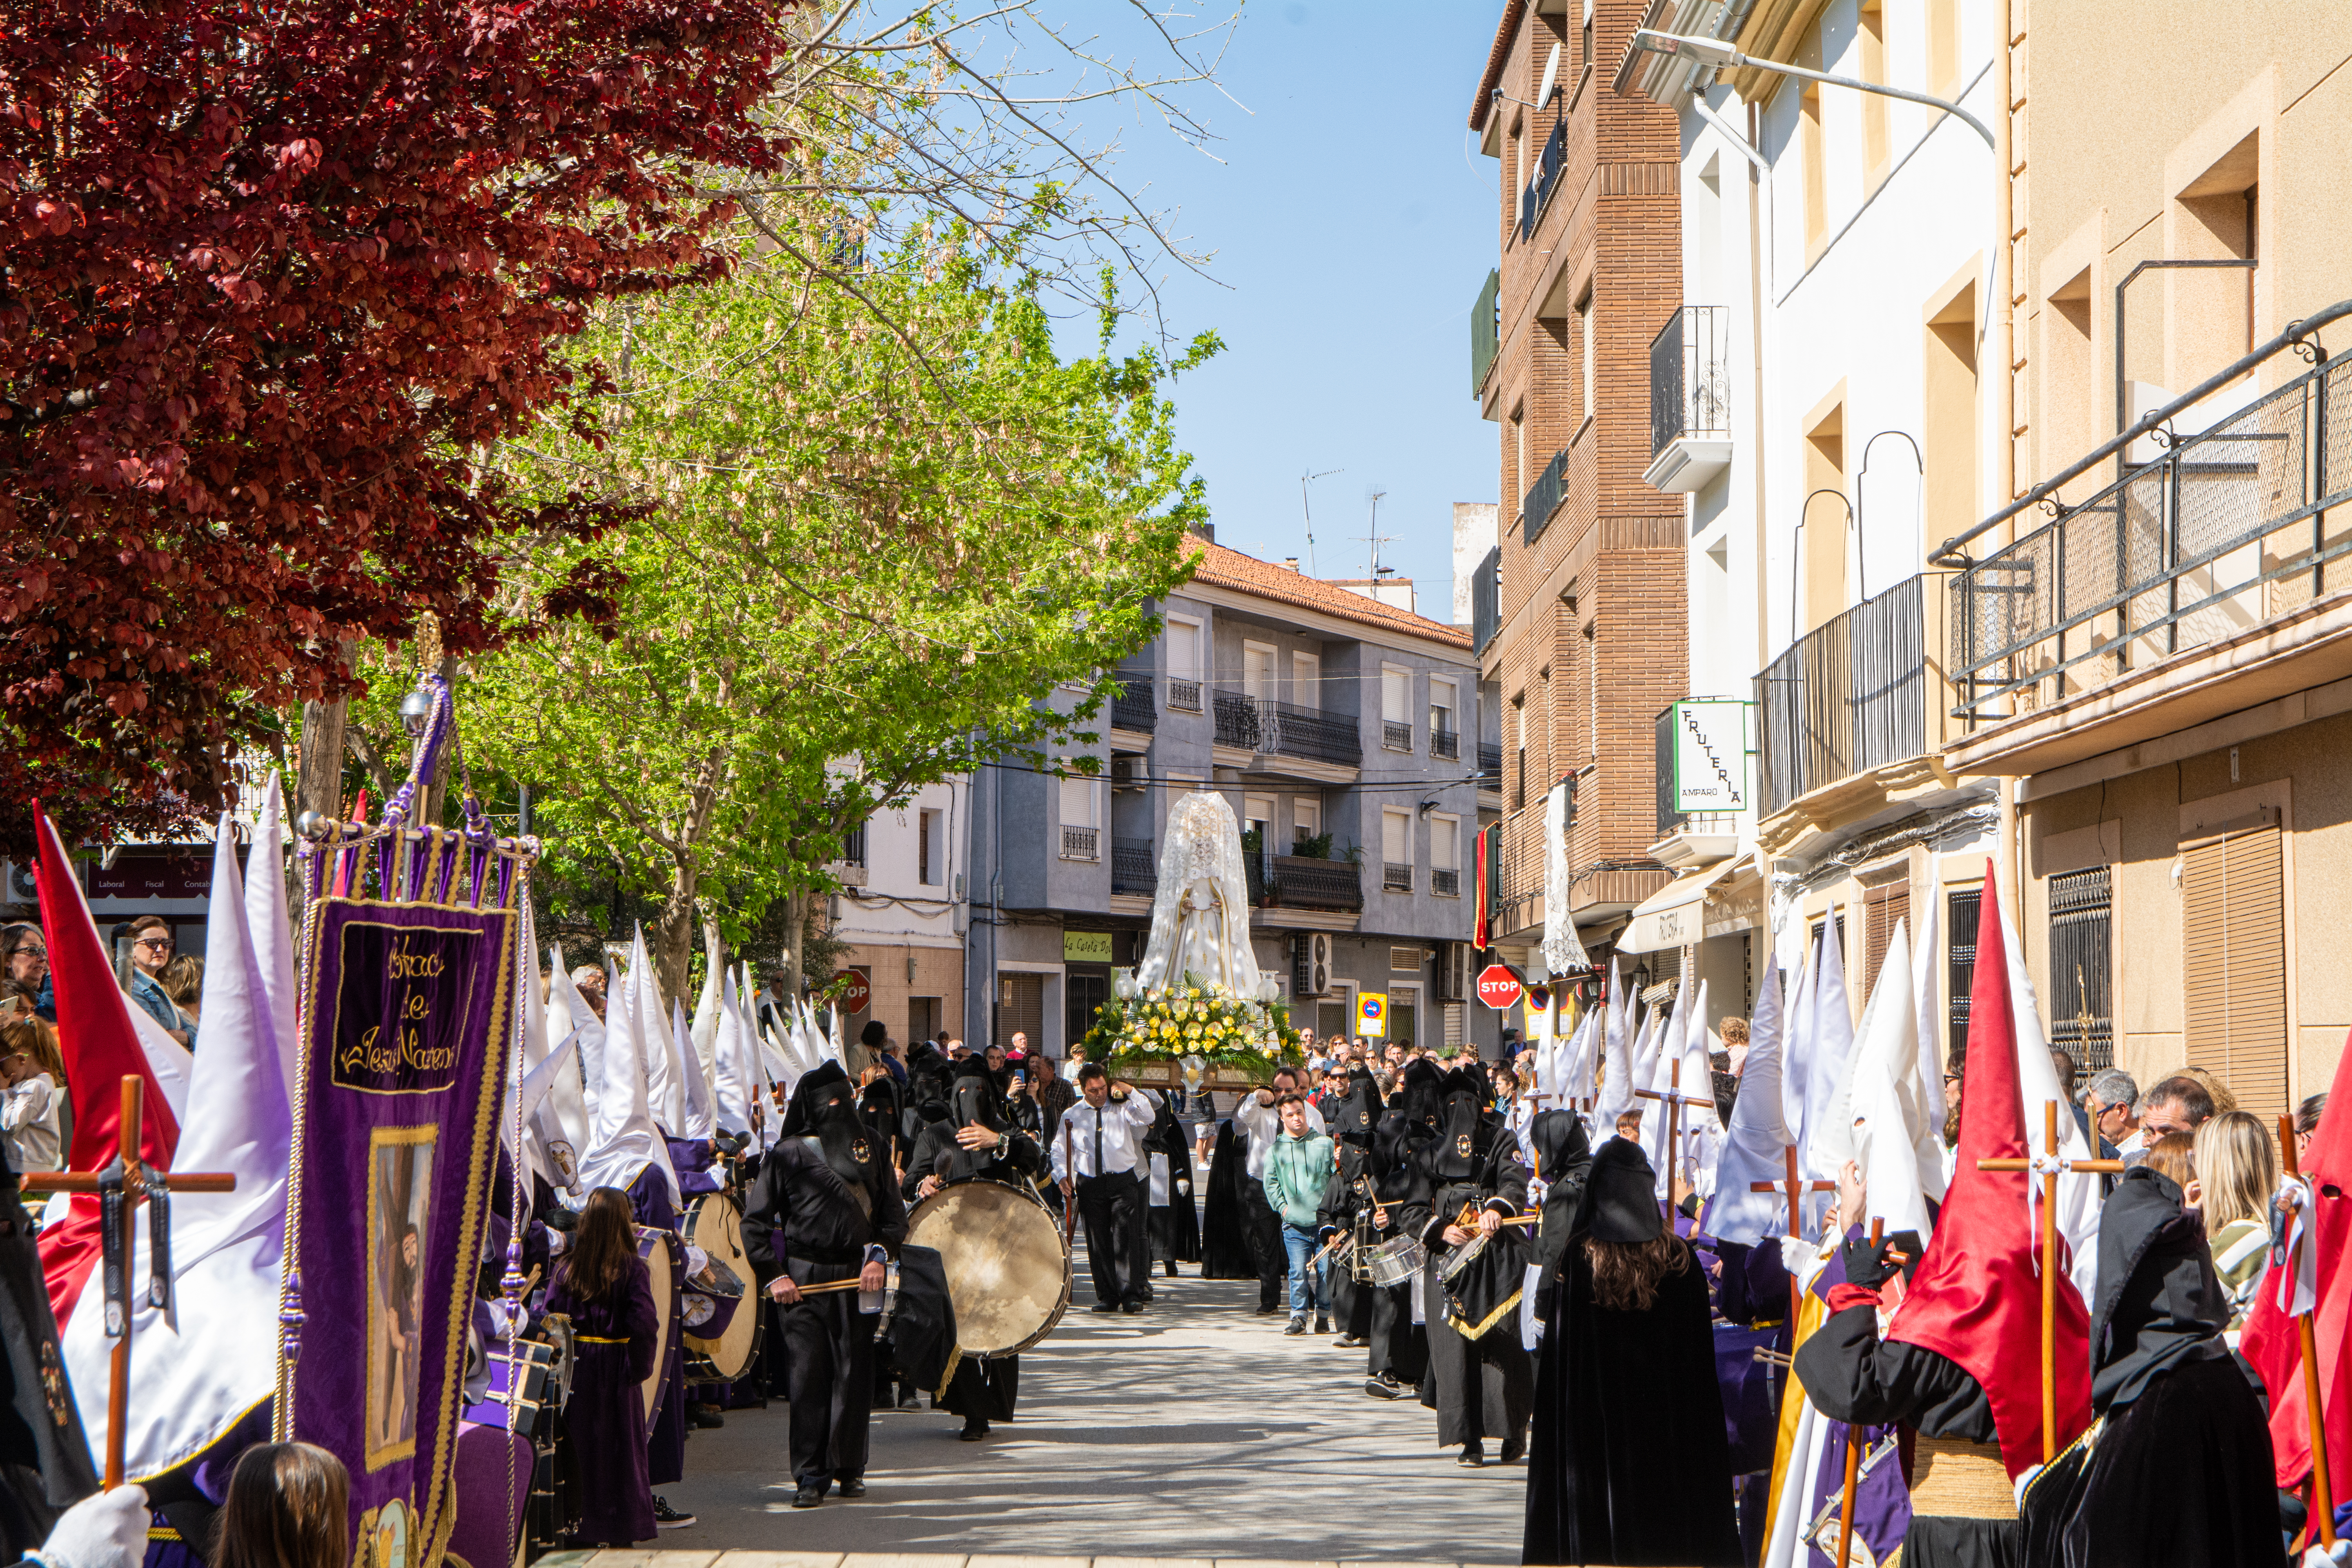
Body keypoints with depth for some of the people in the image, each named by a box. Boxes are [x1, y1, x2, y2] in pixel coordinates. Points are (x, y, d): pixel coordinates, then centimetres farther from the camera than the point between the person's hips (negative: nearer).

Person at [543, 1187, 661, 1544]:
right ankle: (622, 1533, 11)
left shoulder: (565, 1267, -1)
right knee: (621, 1451, 8)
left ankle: (582, 1530, 15)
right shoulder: (633, 1269, -11)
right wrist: (639, 1369, -8)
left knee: (581, 1449, 12)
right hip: (616, 1371, -3)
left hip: (576, 1367, 3)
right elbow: (644, 1325, -19)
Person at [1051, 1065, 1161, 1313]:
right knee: (1098, 1242, 1)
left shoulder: (1122, 1109, 7)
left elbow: (1148, 1117, -9)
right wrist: (1062, 1176, -3)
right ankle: (1107, 1297, 6)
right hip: (1090, 1185, 2)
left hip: (1124, 1181, -2)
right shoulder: (1072, 1116, 10)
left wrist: (1130, 1092, -10)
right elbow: (1060, 1150, 12)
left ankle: (1131, 1295, -10)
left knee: (1126, 1238, -9)